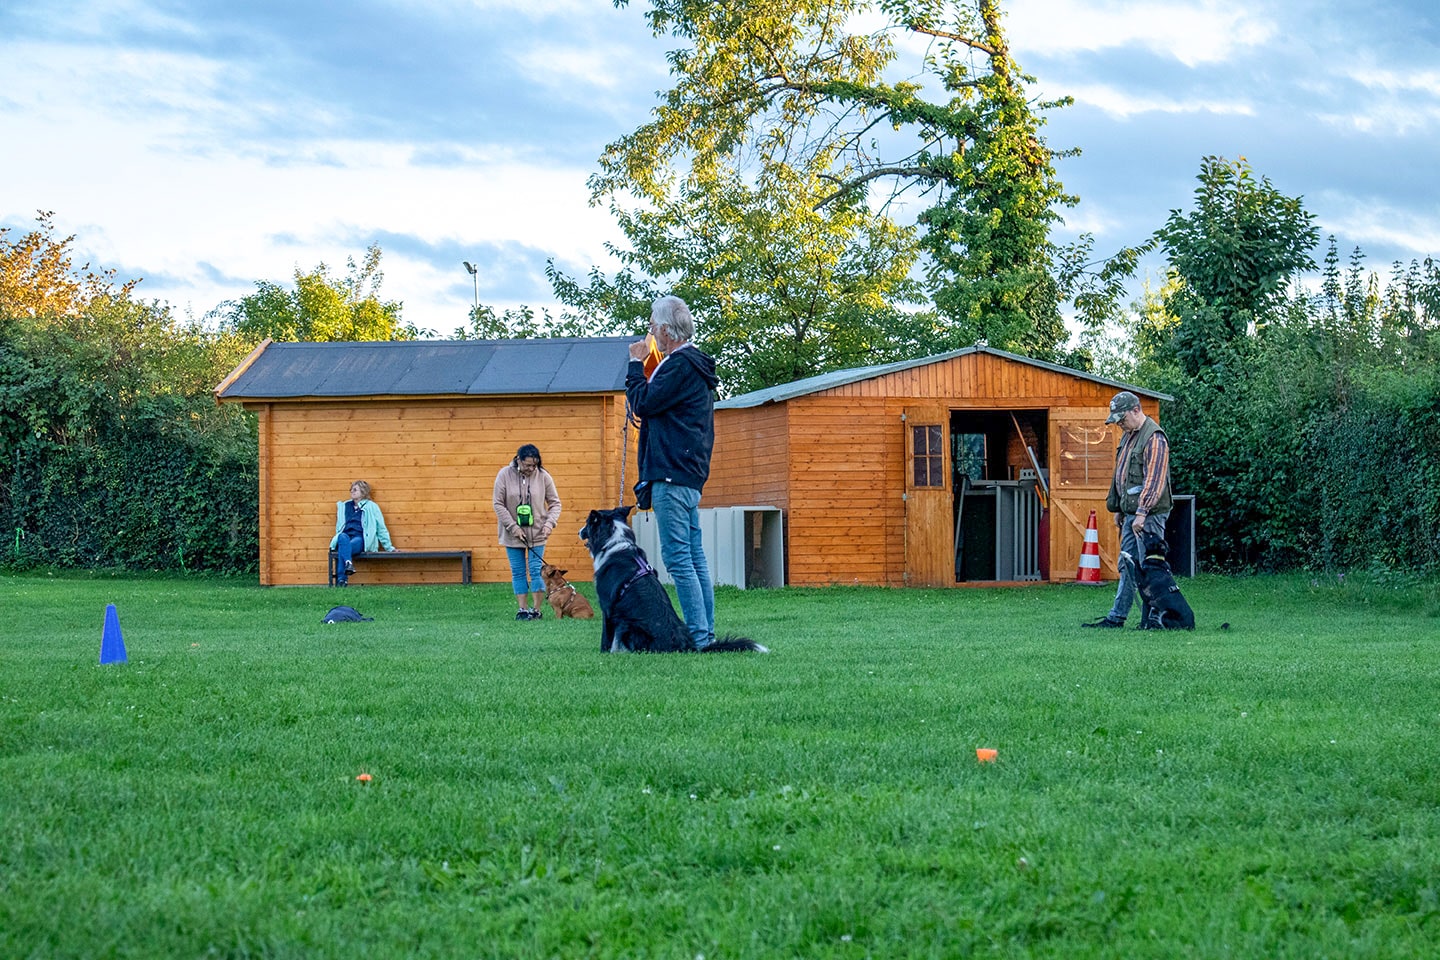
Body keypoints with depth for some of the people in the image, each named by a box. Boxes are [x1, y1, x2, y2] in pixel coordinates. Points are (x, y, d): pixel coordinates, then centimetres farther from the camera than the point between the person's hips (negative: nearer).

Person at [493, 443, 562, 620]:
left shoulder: (543, 476, -5)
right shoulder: (505, 475, -7)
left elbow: (555, 503, 2)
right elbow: (498, 504, -6)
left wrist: (550, 523, -14)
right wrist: (513, 527, -12)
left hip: (536, 533, -1)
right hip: (513, 533, 1)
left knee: (536, 570, -3)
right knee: (518, 571, 5)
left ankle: (536, 609, 4)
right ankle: (522, 609, 10)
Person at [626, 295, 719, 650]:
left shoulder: (682, 365, -14)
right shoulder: (693, 364, 19)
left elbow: (643, 403, -14)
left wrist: (635, 364, -1)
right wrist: (641, 368, 18)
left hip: (673, 476, -11)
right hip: (688, 474, 11)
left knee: (677, 556, -10)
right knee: (694, 556, 10)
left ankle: (698, 636, -13)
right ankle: (705, 634, 11)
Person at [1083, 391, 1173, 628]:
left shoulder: (1154, 438, -14)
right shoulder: (1128, 436, 17)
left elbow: (1154, 479, -21)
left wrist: (1142, 512, -24)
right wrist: (1118, 509, 21)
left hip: (1149, 515, -10)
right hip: (1131, 513, 10)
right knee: (1127, 566, 10)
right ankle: (1116, 617, 12)